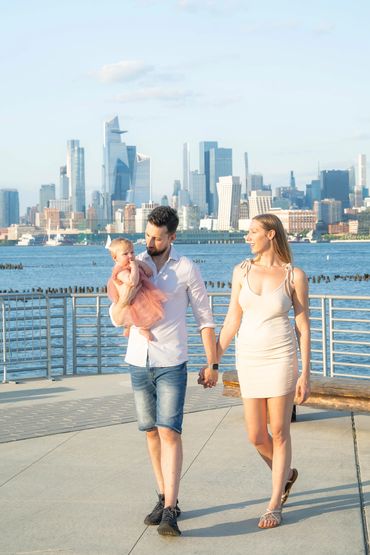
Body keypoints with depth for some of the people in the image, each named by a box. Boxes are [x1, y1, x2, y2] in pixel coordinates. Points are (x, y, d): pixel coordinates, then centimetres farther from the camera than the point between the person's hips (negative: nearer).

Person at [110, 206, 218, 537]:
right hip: (138, 361, 4)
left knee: (169, 432, -11)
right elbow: (118, 320, 2)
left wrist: (212, 364, 0)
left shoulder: (187, 270, -3)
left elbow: (205, 319, 2)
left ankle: (170, 511, -13)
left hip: (171, 364, -4)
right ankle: (165, 499, 22)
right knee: (152, 432, 10)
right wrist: (124, 295, -20)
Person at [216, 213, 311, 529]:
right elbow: (232, 321, 6)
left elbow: (303, 327, -3)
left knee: (279, 434, 1)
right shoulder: (242, 271, 3)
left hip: (280, 359, -4)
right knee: (256, 437, 7)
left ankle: (275, 505, 13)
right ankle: (286, 474, 37)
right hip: (248, 360, 4)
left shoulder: (295, 276, -6)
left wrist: (305, 374, -6)